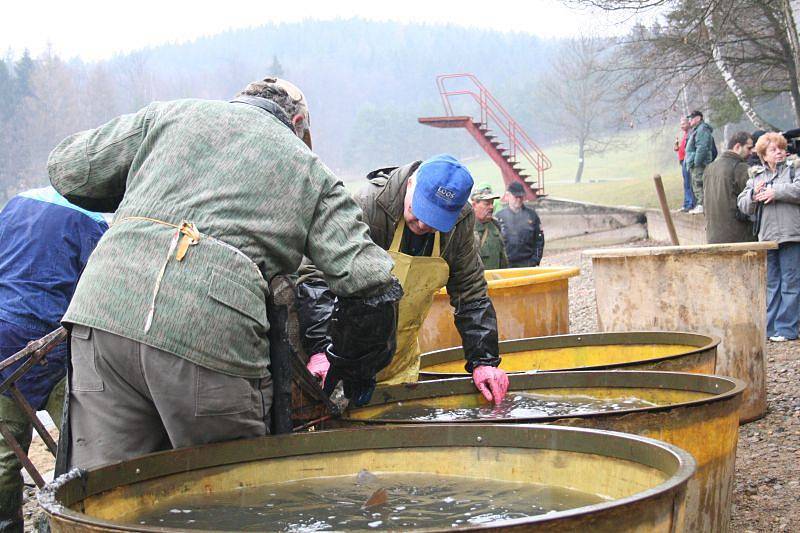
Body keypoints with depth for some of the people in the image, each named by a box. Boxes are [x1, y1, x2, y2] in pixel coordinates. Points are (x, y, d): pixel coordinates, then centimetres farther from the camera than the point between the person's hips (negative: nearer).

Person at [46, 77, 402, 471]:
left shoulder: (170, 114, 24)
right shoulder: (310, 169, 21)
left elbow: (67, 169, 23)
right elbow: (372, 286, 11)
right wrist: (352, 372, 27)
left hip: (104, 309, 2)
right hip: (215, 337, -2)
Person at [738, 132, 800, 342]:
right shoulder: (756, 177, 16)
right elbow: (744, 205, 12)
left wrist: (776, 192, -13)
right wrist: (754, 194, -8)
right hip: (767, 237, 4)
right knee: (771, 284, 9)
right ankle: (770, 327, 13)